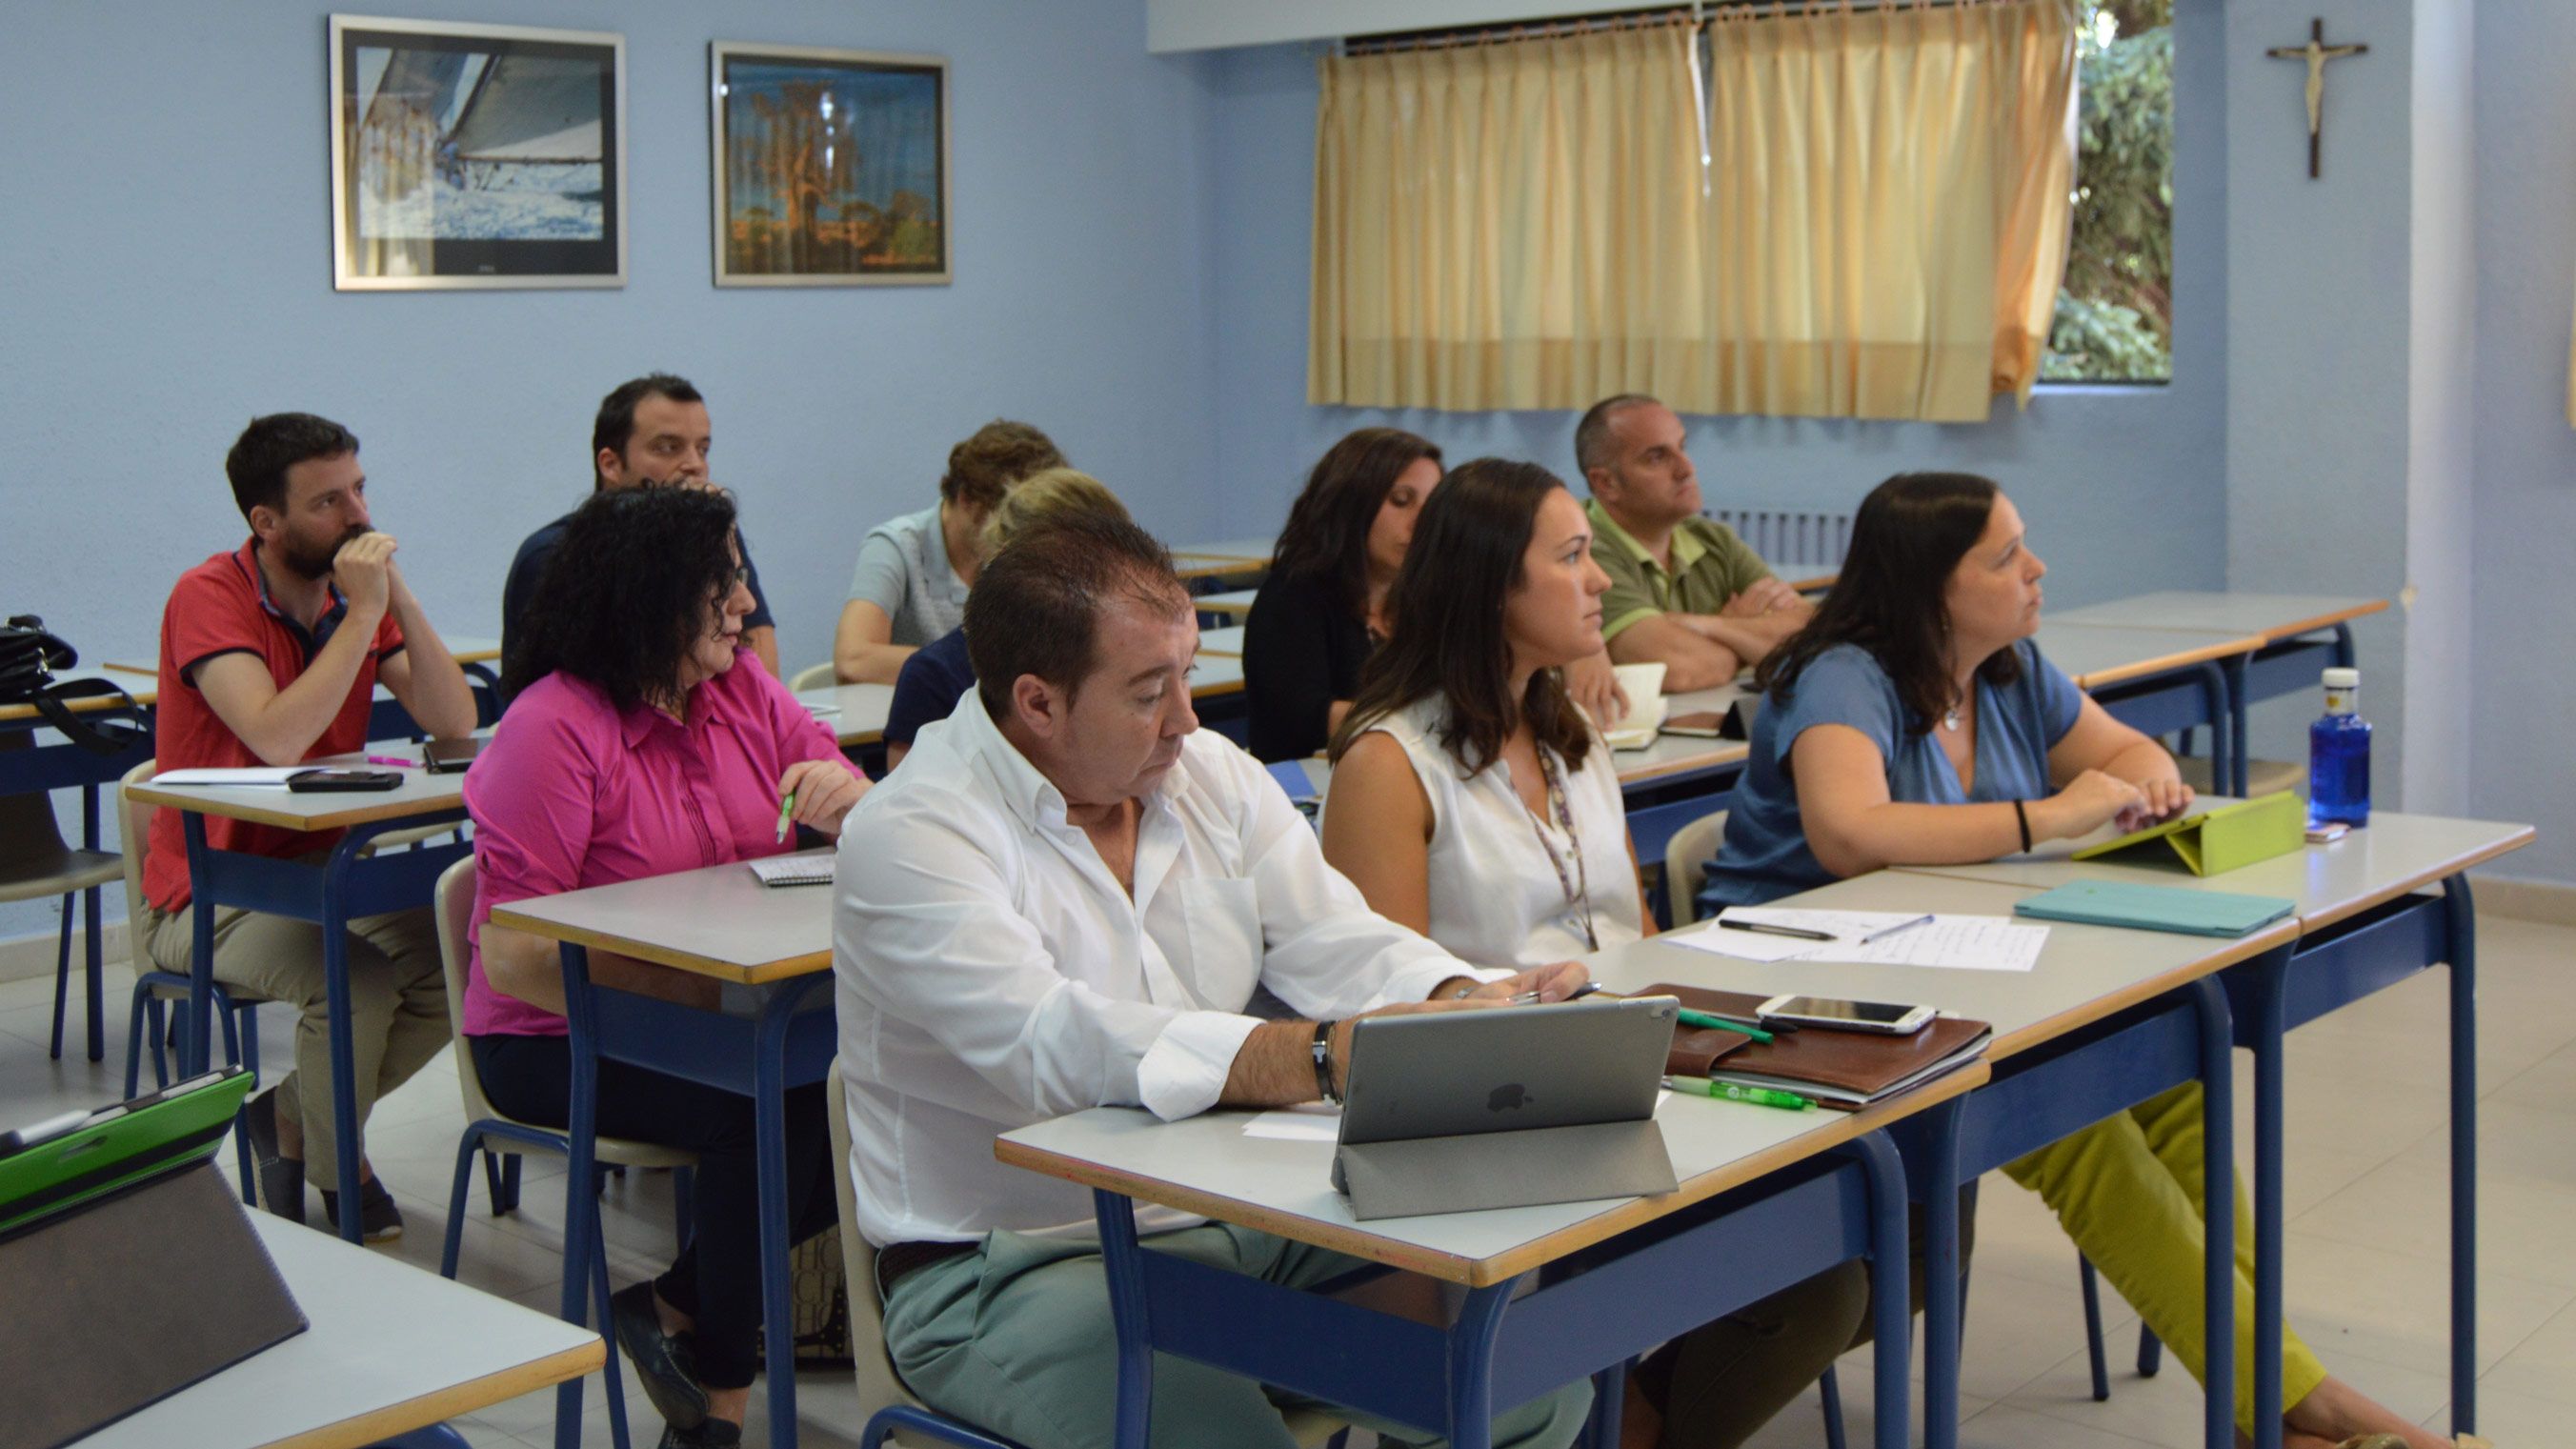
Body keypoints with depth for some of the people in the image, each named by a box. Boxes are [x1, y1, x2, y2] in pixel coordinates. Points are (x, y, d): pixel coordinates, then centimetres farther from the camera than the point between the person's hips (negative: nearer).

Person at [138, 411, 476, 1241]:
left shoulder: (357, 593, 3)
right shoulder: (210, 597, -16)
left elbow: (456, 724, -7)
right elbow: (279, 740, -31)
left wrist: (398, 599, -17)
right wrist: (363, 614, -26)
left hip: (322, 872, 7)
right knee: (355, 981, -30)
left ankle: (293, 1115, 8)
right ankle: (338, 1174, -3)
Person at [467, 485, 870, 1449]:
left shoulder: (741, 689, 6)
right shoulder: (554, 728, -14)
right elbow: (510, 955, -19)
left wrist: (845, 795, -18)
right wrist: (689, 998, -27)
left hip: (726, 1015, 6)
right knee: (771, 1105, -30)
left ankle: (676, 1307, -1)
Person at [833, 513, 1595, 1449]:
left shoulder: (1211, 777, 8)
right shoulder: (911, 837, -15)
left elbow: (1339, 945, 2)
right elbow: (1053, 1048, -29)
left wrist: (1470, 1004, -21)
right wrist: (1327, 1057, -39)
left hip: (1243, 1217, 6)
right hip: (1009, 1268, -6)